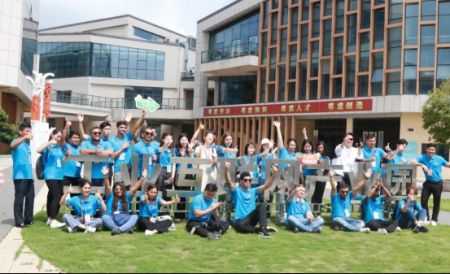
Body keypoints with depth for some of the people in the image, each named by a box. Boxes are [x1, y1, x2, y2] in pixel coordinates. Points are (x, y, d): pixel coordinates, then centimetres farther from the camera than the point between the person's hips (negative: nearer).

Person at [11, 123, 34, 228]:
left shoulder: (27, 143, 16)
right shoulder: (17, 141, -6)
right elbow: (12, 145, -33)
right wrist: (24, 137, -47)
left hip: (29, 176, 8)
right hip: (19, 176, -8)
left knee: (30, 197, 11)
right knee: (19, 198, -3)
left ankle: (28, 219, 21)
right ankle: (19, 221, 2)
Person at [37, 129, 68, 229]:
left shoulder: (60, 148, 14)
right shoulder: (48, 147, -4)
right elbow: (38, 150, -26)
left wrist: (67, 155, 7)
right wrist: (50, 142, -23)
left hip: (59, 175, 7)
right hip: (50, 176, -7)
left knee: (52, 196, 11)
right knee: (57, 196, -17)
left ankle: (50, 219, 22)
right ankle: (53, 221, -17)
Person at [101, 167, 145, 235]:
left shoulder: (127, 197, 17)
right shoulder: (110, 197, 12)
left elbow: (134, 188, 6)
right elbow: (107, 187, -4)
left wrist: (142, 178, -5)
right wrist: (106, 176, -20)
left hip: (124, 221, 2)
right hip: (112, 221, -2)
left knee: (135, 217, -25)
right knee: (104, 217, -31)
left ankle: (119, 229, -46)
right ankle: (126, 229, -43)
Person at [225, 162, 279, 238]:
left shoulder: (253, 191, 13)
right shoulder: (237, 191, 2)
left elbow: (266, 186, 1)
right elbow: (229, 183, -17)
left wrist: (274, 175, -17)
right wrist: (226, 170, -36)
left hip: (251, 219, 4)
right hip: (240, 221, -4)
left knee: (261, 205, -20)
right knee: (240, 225, -40)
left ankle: (263, 229, -32)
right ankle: (261, 230, -22)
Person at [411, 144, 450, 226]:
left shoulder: (439, 159, -3)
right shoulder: (423, 158, -5)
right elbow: (412, 162, -17)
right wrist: (422, 165, -30)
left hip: (438, 183, 0)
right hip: (428, 183, 1)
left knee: (436, 202, 8)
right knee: (423, 200, -3)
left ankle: (434, 219, 21)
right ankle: (426, 218, 12)